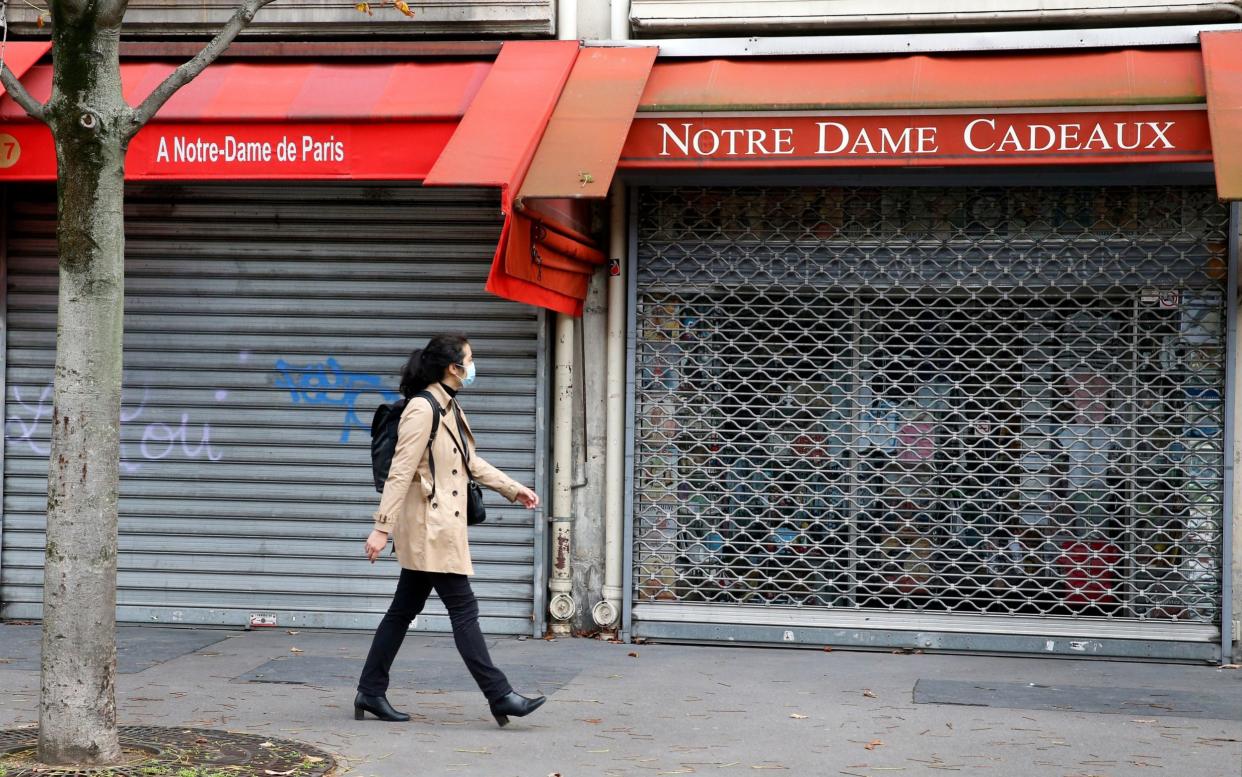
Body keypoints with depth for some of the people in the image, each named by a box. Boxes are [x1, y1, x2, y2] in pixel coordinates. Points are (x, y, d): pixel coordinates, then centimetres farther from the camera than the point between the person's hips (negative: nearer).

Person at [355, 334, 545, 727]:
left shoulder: (450, 409, 14)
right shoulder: (422, 409, -16)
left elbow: (472, 463, 25)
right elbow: (400, 472, -19)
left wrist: (514, 489, 24)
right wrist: (382, 528, -21)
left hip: (441, 528, 10)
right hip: (430, 528, -10)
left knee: (404, 610, 13)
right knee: (464, 609, -5)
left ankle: (371, 693, 19)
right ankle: (499, 696, -1)